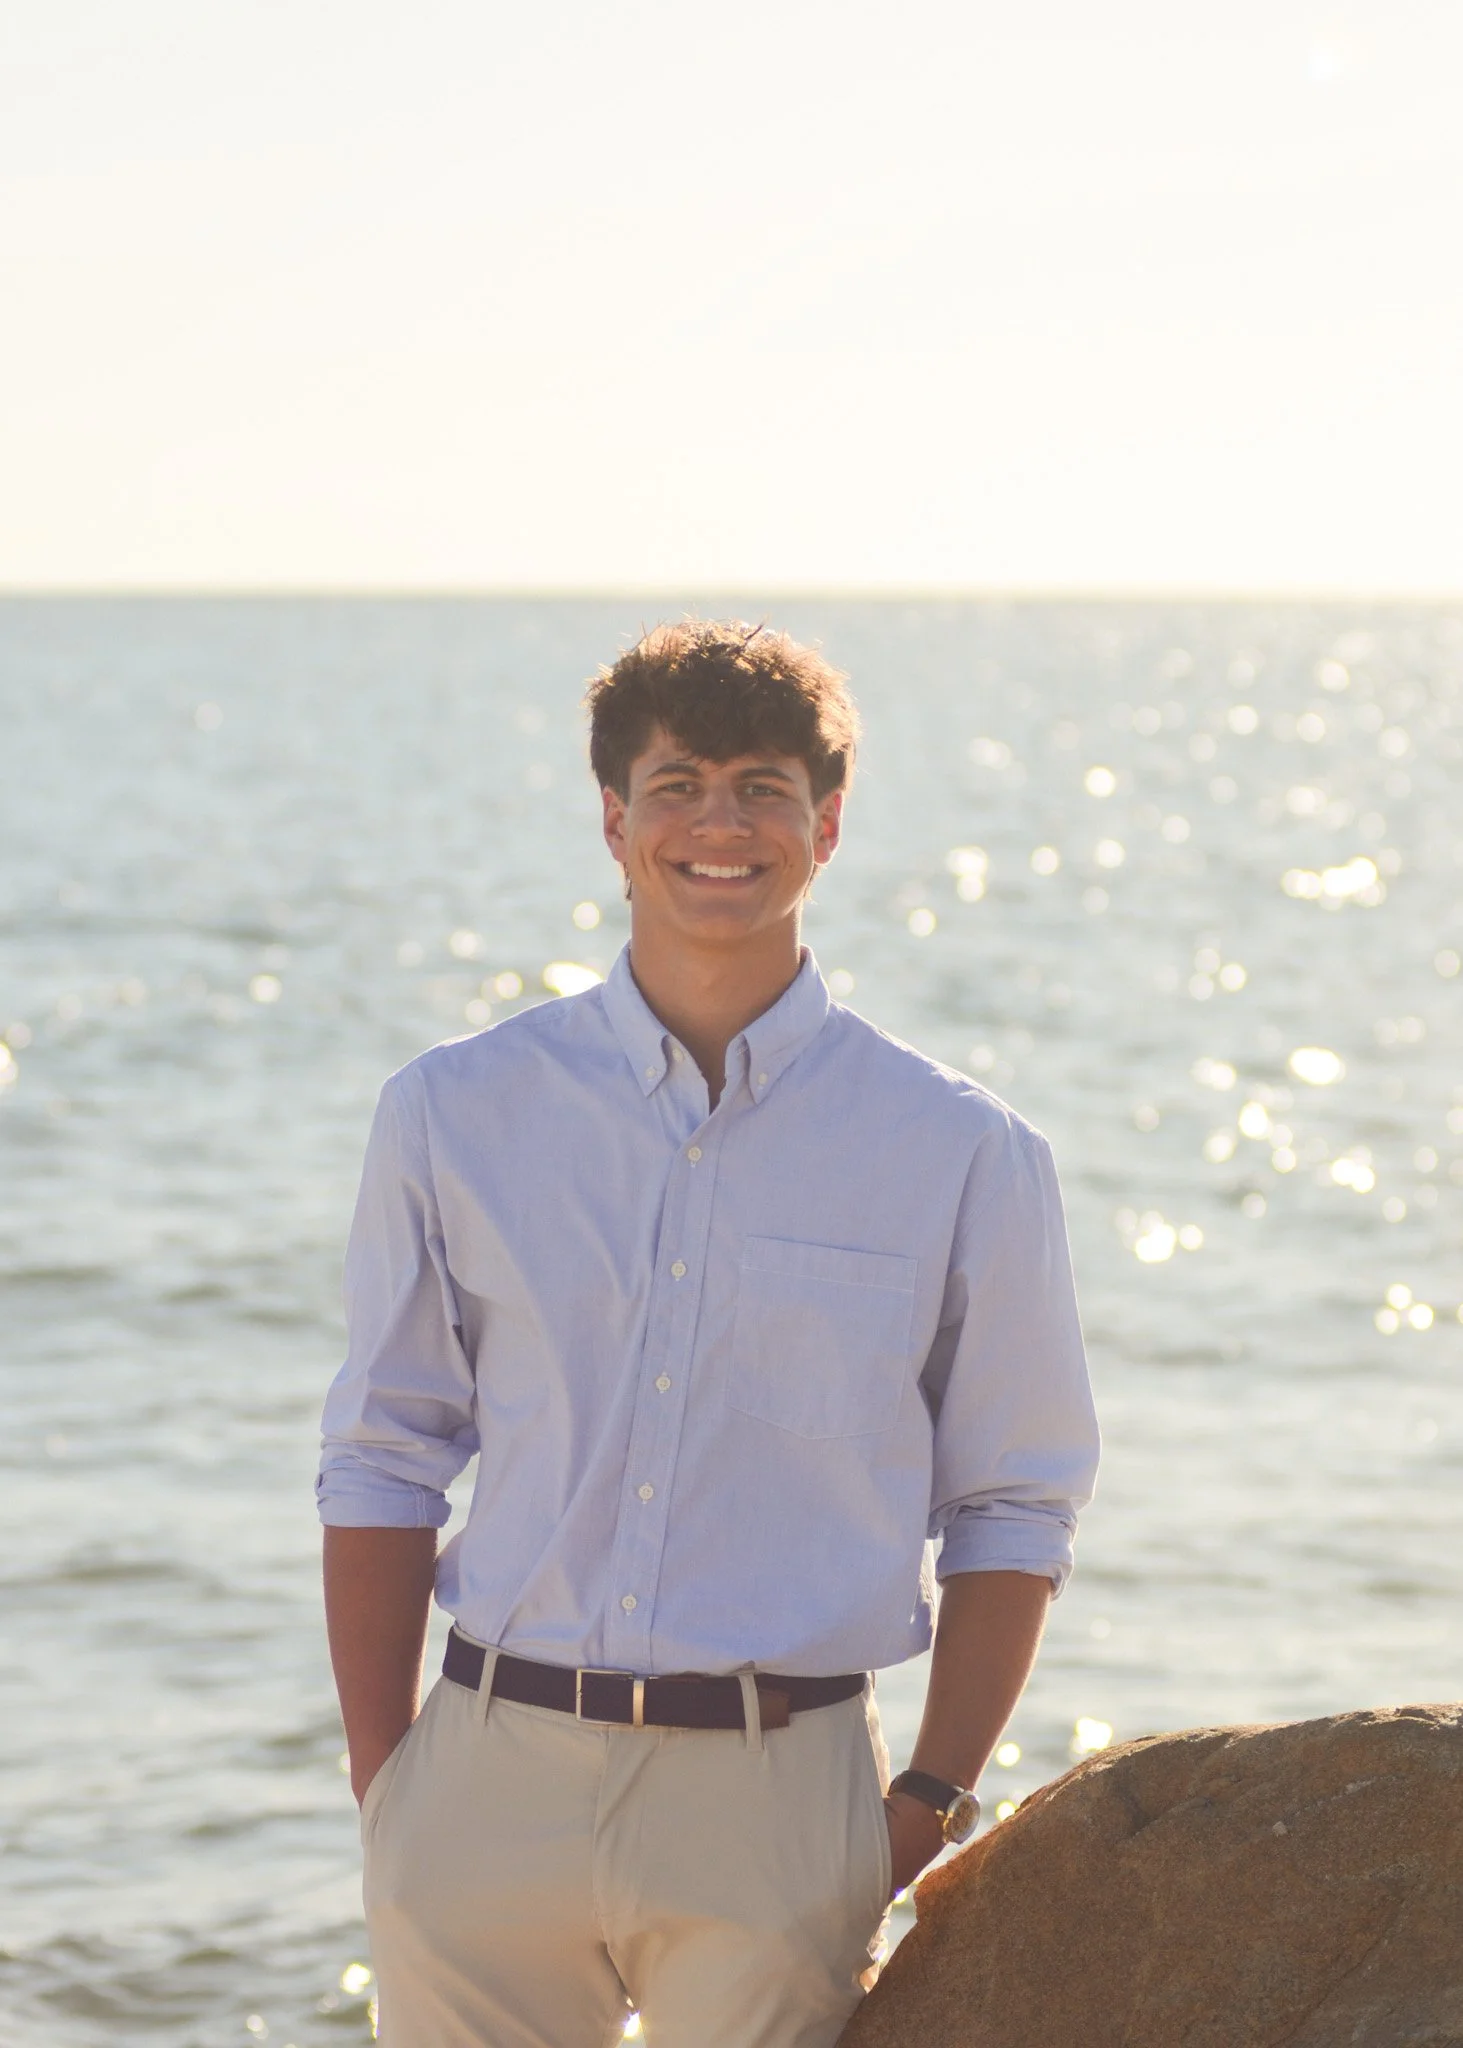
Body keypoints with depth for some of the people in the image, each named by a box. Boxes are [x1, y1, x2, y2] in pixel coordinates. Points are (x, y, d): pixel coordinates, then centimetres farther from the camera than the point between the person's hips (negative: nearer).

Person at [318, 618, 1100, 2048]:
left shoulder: (959, 1156, 3)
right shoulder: (452, 1114, 6)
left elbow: (1013, 1506, 8)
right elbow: (382, 1462, 9)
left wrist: (929, 1807, -1)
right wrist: (381, 1784, 1)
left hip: (775, 1814, -1)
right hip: (493, 1782, 1)